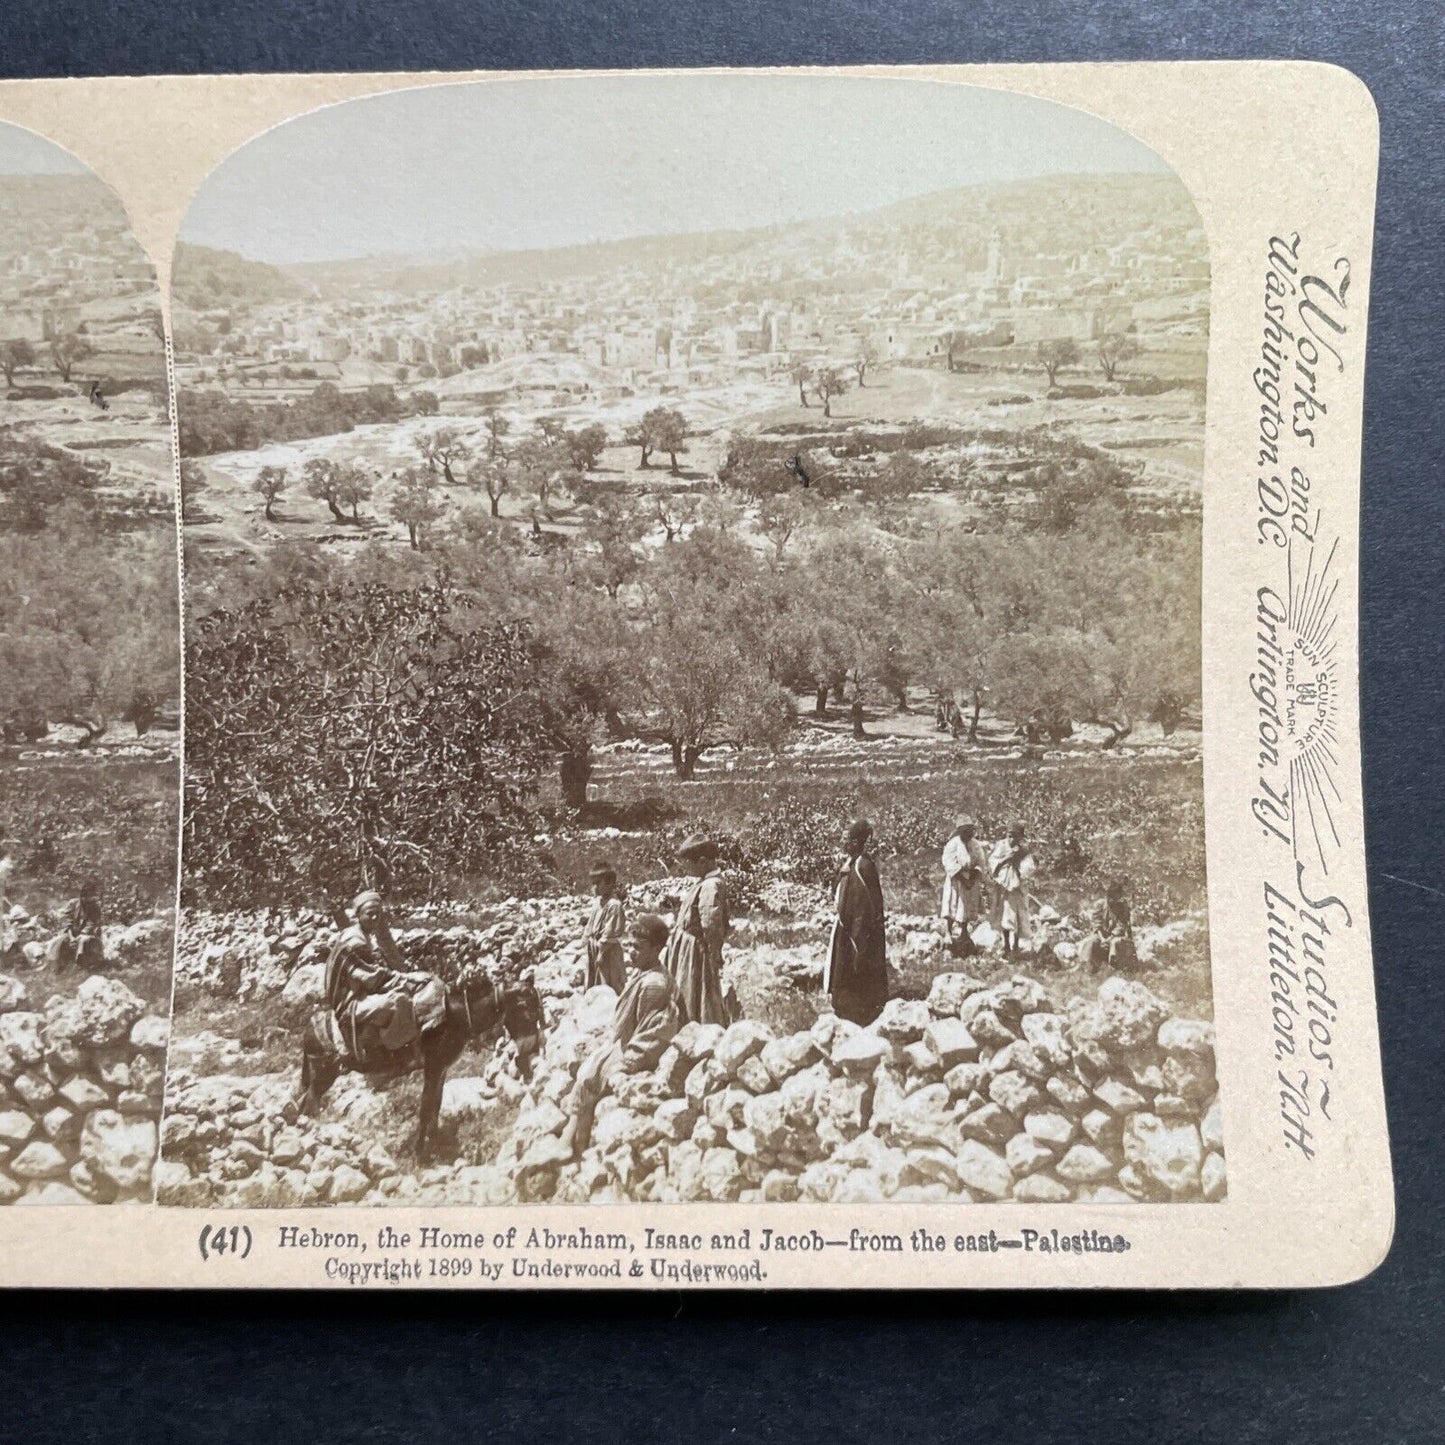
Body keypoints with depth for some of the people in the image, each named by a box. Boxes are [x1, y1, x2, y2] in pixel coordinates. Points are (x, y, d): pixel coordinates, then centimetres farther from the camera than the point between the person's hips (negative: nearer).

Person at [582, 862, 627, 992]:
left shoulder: (614, 905, -21)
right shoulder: (598, 902, 6)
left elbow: (609, 933, -21)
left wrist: (601, 952, -19)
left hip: (608, 951, -9)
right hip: (594, 948, 9)